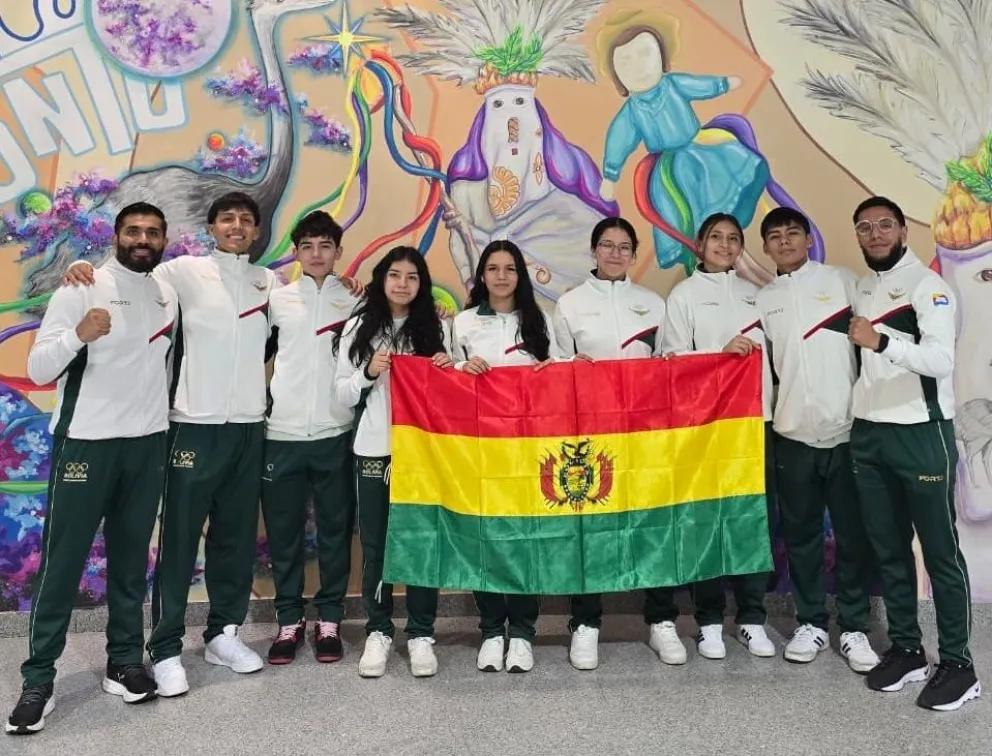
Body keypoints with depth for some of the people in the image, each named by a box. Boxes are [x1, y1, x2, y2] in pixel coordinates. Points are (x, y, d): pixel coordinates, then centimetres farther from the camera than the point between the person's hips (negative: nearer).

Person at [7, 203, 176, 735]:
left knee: (131, 558, 11)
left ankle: (124, 662, 22)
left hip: (148, 443, 5)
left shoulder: (168, 296, 10)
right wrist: (78, 335, -30)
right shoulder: (81, 289, -6)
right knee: (63, 560, 2)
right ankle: (38, 679, 13)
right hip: (85, 441, -4)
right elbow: (37, 370, -12)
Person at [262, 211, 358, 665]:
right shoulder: (276, 299, 8)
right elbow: (257, 353, 11)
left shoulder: (355, 302, 7)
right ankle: (289, 620, 22)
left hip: (335, 433, 0)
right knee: (283, 532, 8)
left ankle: (329, 619, 20)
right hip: (281, 433, 1)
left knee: (334, 530, 7)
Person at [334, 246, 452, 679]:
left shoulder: (436, 328, 7)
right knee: (375, 542, 7)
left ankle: (421, 633, 17)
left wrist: (446, 372, -9)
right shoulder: (358, 328, 5)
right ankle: (378, 631, 20)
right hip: (373, 450, 0)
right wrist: (369, 372, -14)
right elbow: (342, 395, 4)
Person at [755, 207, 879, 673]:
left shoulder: (843, 282, 3)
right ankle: (811, 623, 25)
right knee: (801, 536, 10)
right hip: (792, 435, 2)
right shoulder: (762, 300, 10)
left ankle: (854, 628, 20)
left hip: (847, 430, -2)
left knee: (853, 535, 6)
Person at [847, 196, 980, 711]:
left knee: (939, 550, 2)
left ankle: (958, 664, 14)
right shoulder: (858, 288, 13)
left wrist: (881, 341, -36)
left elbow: (941, 360, -22)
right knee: (888, 549, 12)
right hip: (867, 434, 6)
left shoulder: (927, 285, -8)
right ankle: (906, 649, 24)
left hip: (921, 433, -6)